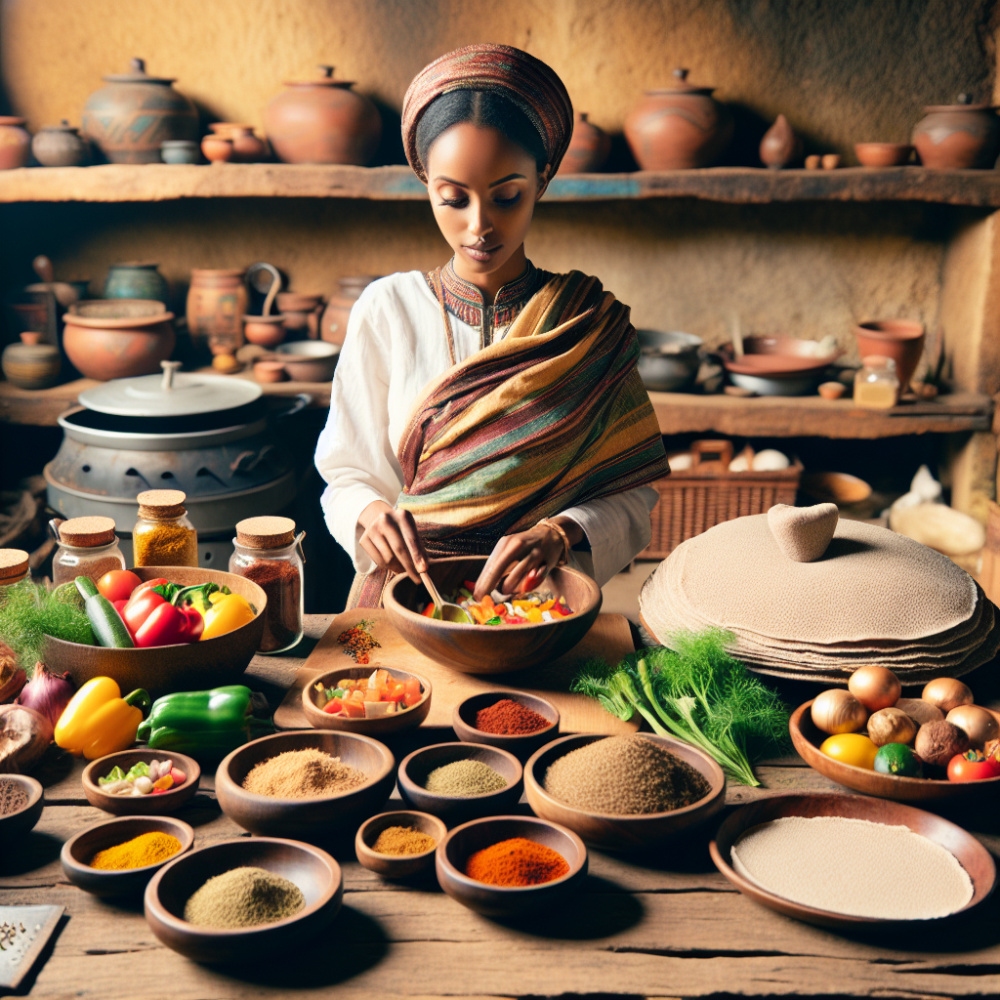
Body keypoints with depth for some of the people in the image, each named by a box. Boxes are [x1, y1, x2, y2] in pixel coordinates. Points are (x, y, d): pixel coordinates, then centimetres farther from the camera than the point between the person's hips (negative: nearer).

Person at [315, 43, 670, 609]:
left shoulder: (592, 324, 3)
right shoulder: (388, 309, 3)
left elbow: (630, 498, 1)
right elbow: (349, 476, 6)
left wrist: (560, 536, -19)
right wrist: (369, 514, -17)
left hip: (542, 606, 0)